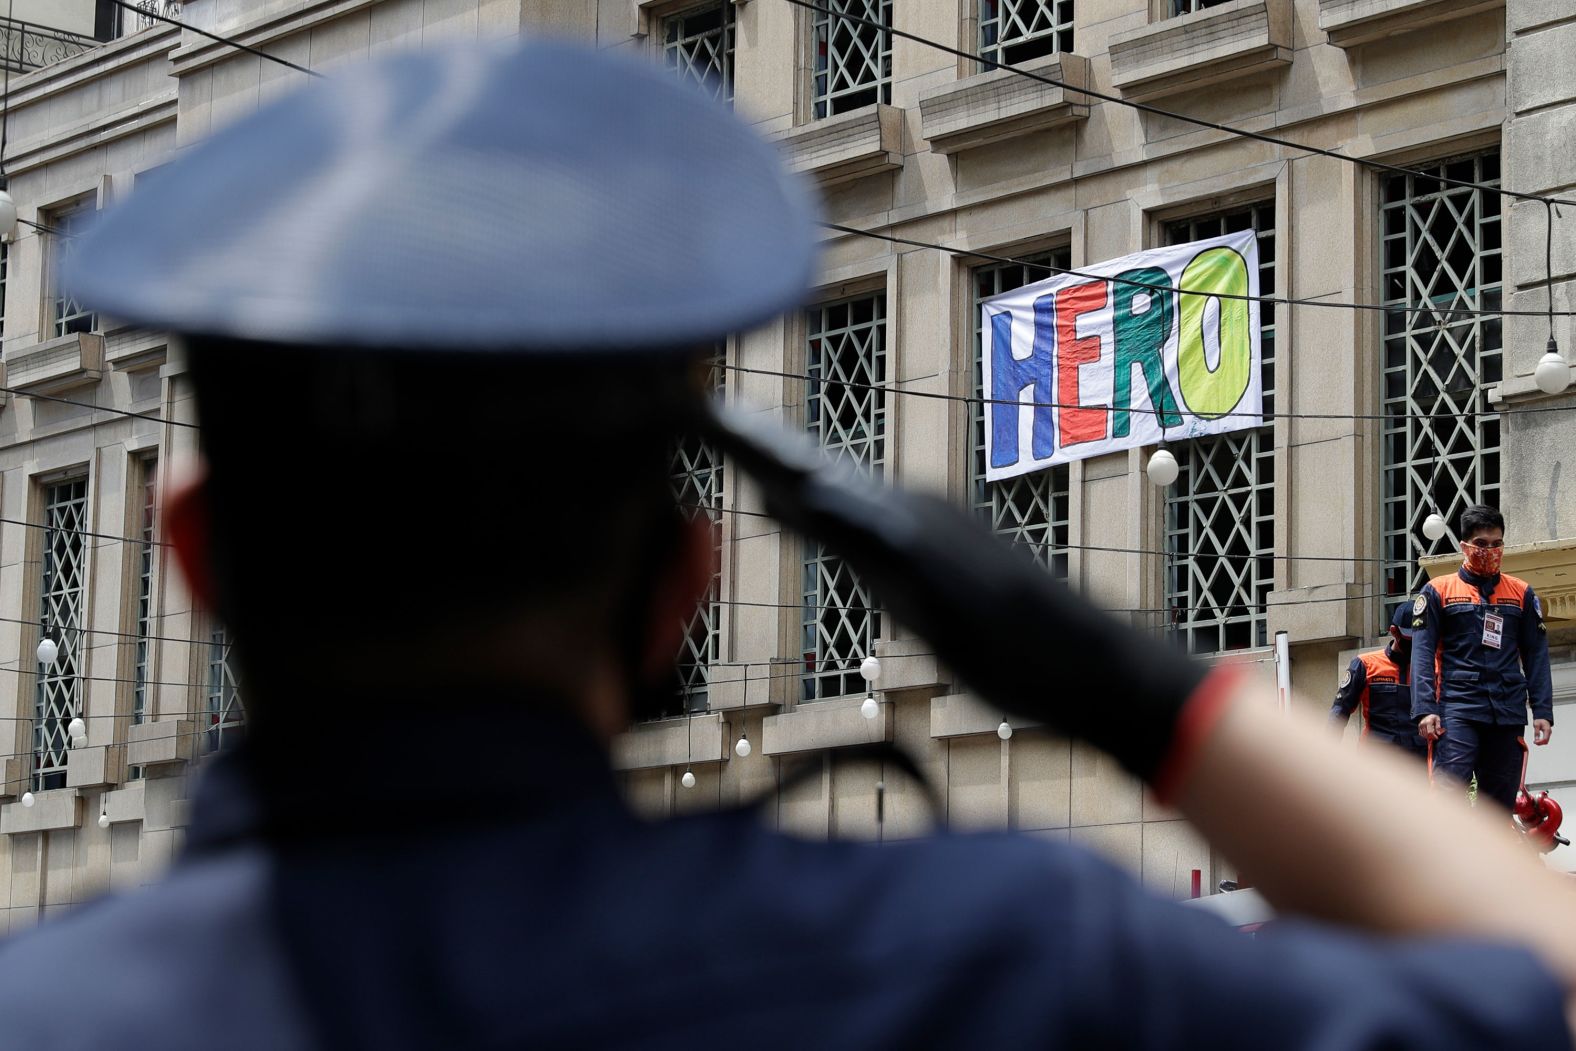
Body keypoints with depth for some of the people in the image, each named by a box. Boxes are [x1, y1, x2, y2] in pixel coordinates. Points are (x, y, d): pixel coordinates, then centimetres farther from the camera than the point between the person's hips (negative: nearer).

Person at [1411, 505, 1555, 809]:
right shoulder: (1438, 591, 6)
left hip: (1508, 713, 3)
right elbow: (1422, 653, 1)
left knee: (1500, 802, 4)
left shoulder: (1521, 593, 14)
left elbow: (1536, 655, 13)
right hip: (1457, 709, -3)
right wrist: (1425, 710, -11)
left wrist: (1543, 712, 3)